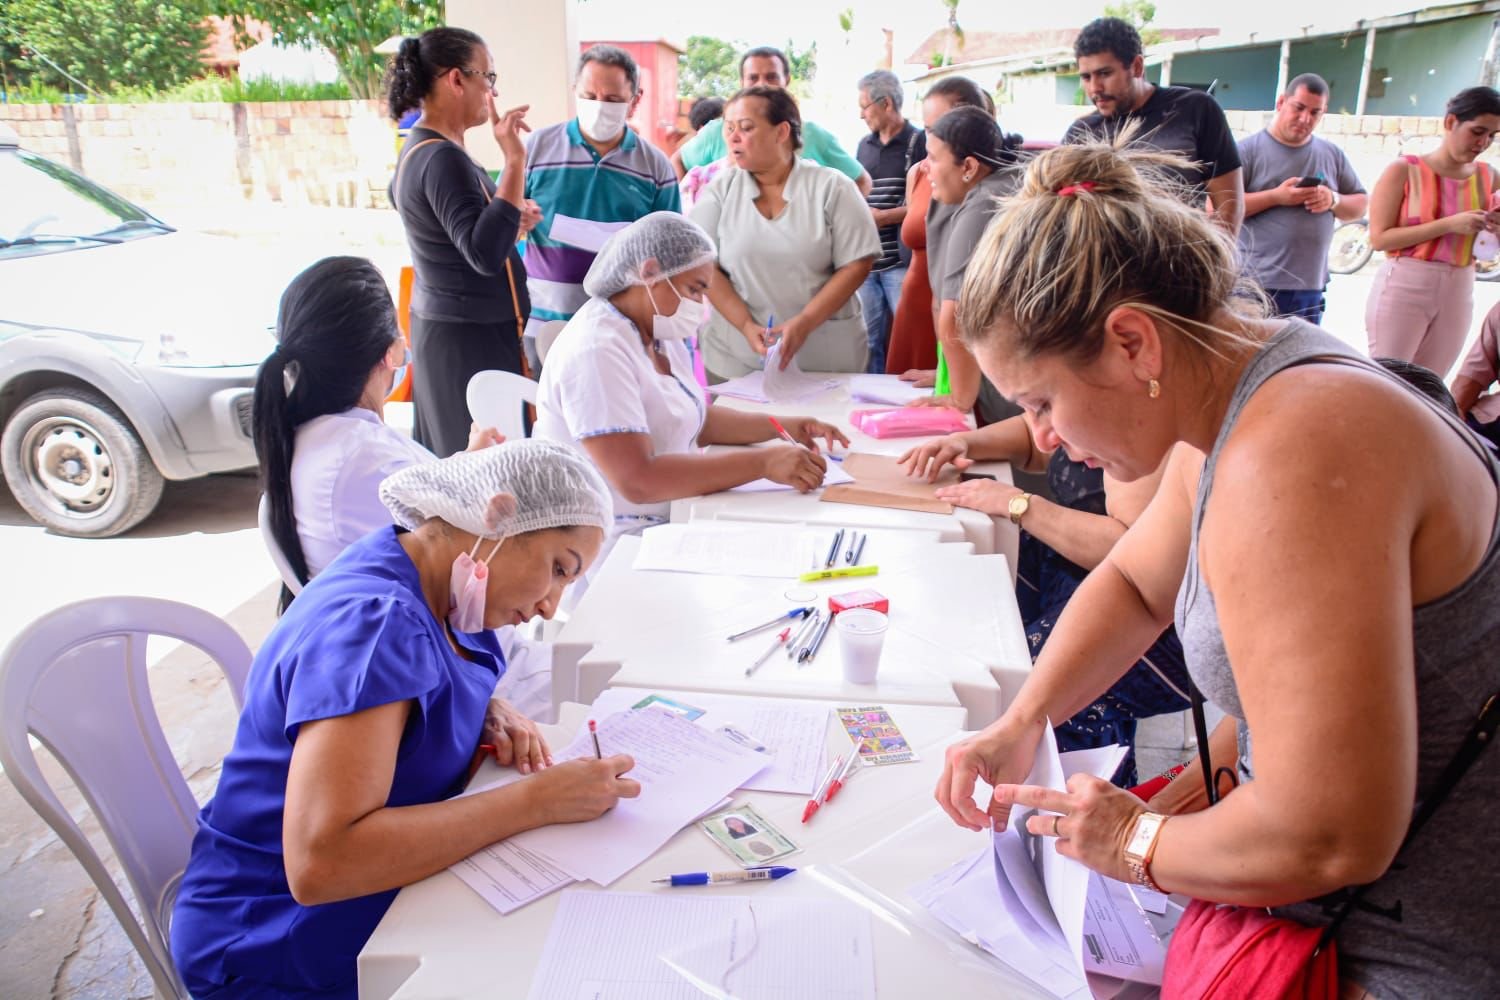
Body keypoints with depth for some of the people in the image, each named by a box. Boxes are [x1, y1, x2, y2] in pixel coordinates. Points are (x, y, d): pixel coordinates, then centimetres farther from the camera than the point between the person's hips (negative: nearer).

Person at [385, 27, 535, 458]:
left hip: (440, 326, 10)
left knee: (450, 466, 15)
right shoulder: (443, 158, -19)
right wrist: (514, 160, -31)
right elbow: (486, 255, -31)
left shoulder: (419, 148, 11)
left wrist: (508, 224, 15)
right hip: (472, 337, -10)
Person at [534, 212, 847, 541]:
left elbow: (694, 418, 17)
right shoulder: (597, 352, -21)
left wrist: (783, 426, 2)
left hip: (670, 520, 9)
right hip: (618, 540, -9)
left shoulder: (659, 333, 7)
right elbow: (638, 481, -29)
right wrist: (763, 463, -29)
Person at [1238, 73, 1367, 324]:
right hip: (1254, 285, -6)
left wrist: (1334, 200, -4)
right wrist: (1276, 197, -17)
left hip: (1310, 287, 6)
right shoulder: (1249, 150, -2)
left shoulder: (1333, 155, 15)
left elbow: (1361, 204, 19)